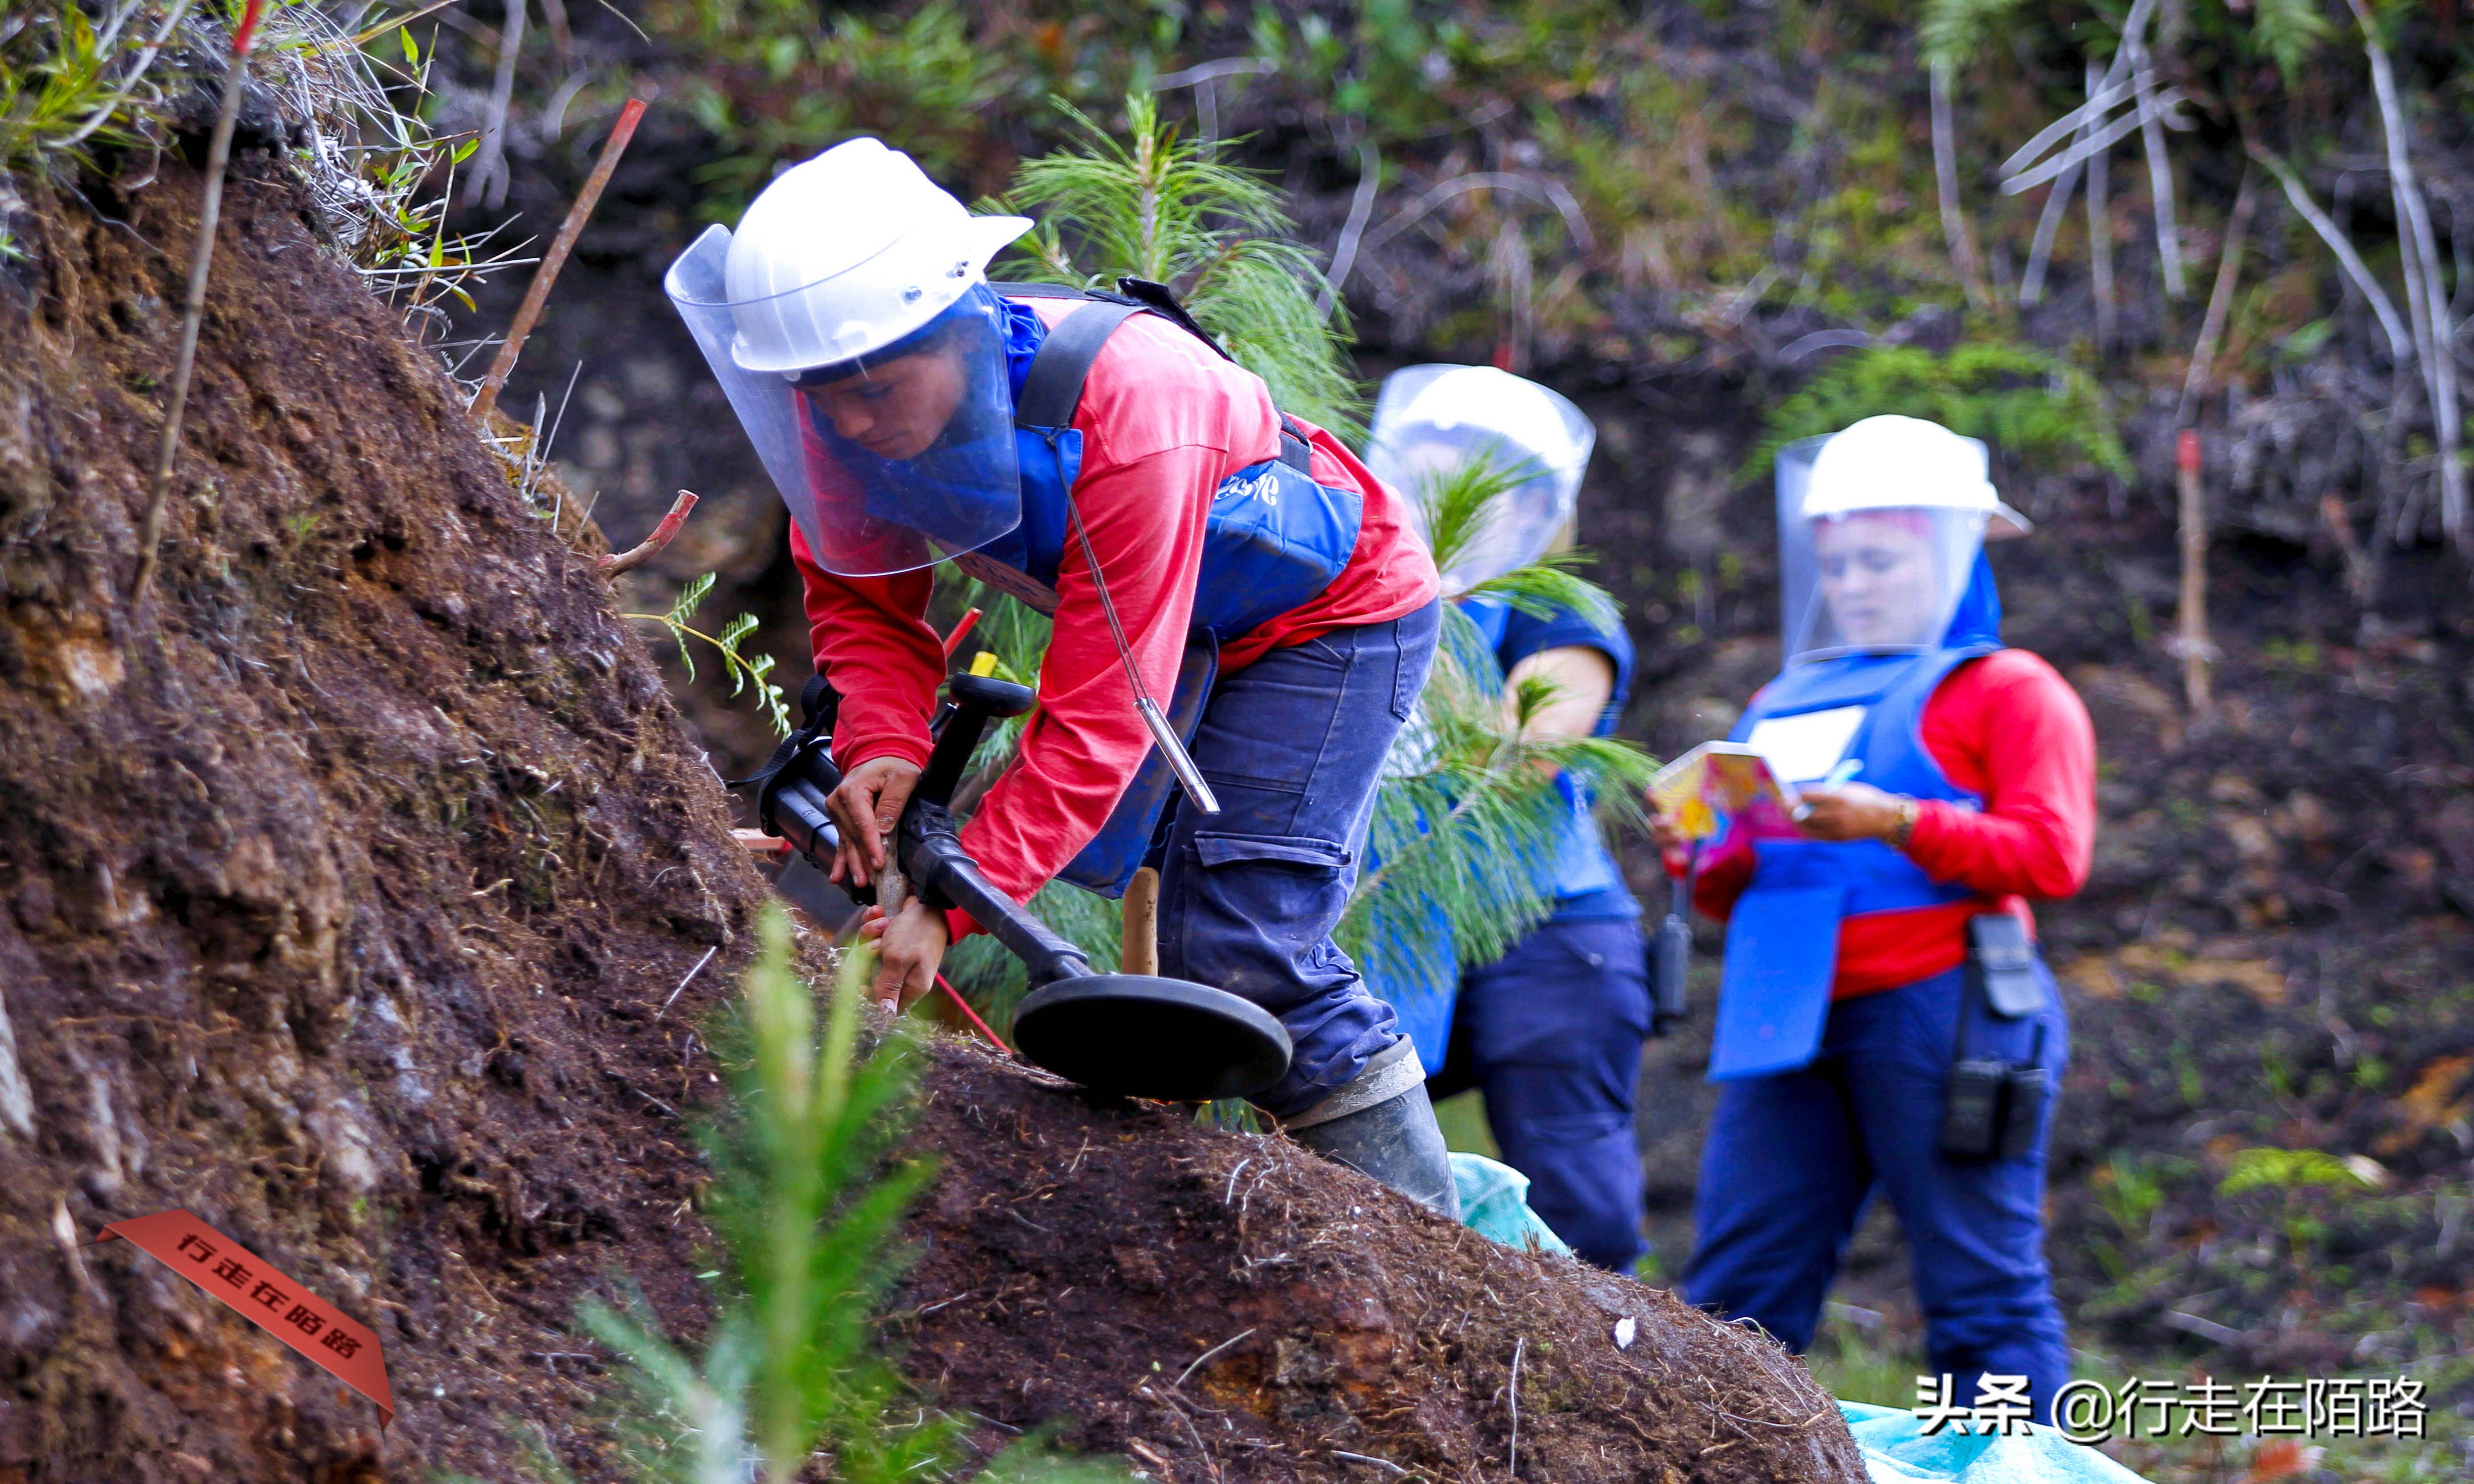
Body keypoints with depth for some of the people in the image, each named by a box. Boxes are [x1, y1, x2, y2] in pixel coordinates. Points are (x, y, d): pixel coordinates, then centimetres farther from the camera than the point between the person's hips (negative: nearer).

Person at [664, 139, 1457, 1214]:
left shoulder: (1129, 416, -41)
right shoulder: (847, 399, -21)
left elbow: (1099, 718, -38)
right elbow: (858, 592, -4)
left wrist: (954, 902, -41)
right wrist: (883, 743, -25)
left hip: (1335, 615, -8)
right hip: (1180, 621, 8)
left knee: (1239, 952, -16)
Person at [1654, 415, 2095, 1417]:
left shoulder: (2008, 691, 7)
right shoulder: (1787, 703, 25)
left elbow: (2051, 855, -7)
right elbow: (1739, 890, 25)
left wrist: (1897, 824, -17)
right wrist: (1705, 858, 2)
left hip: (1937, 1011, -6)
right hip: (1788, 1028, 6)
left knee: (1981, 1299, -5)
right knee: (1734, 1299, -1)